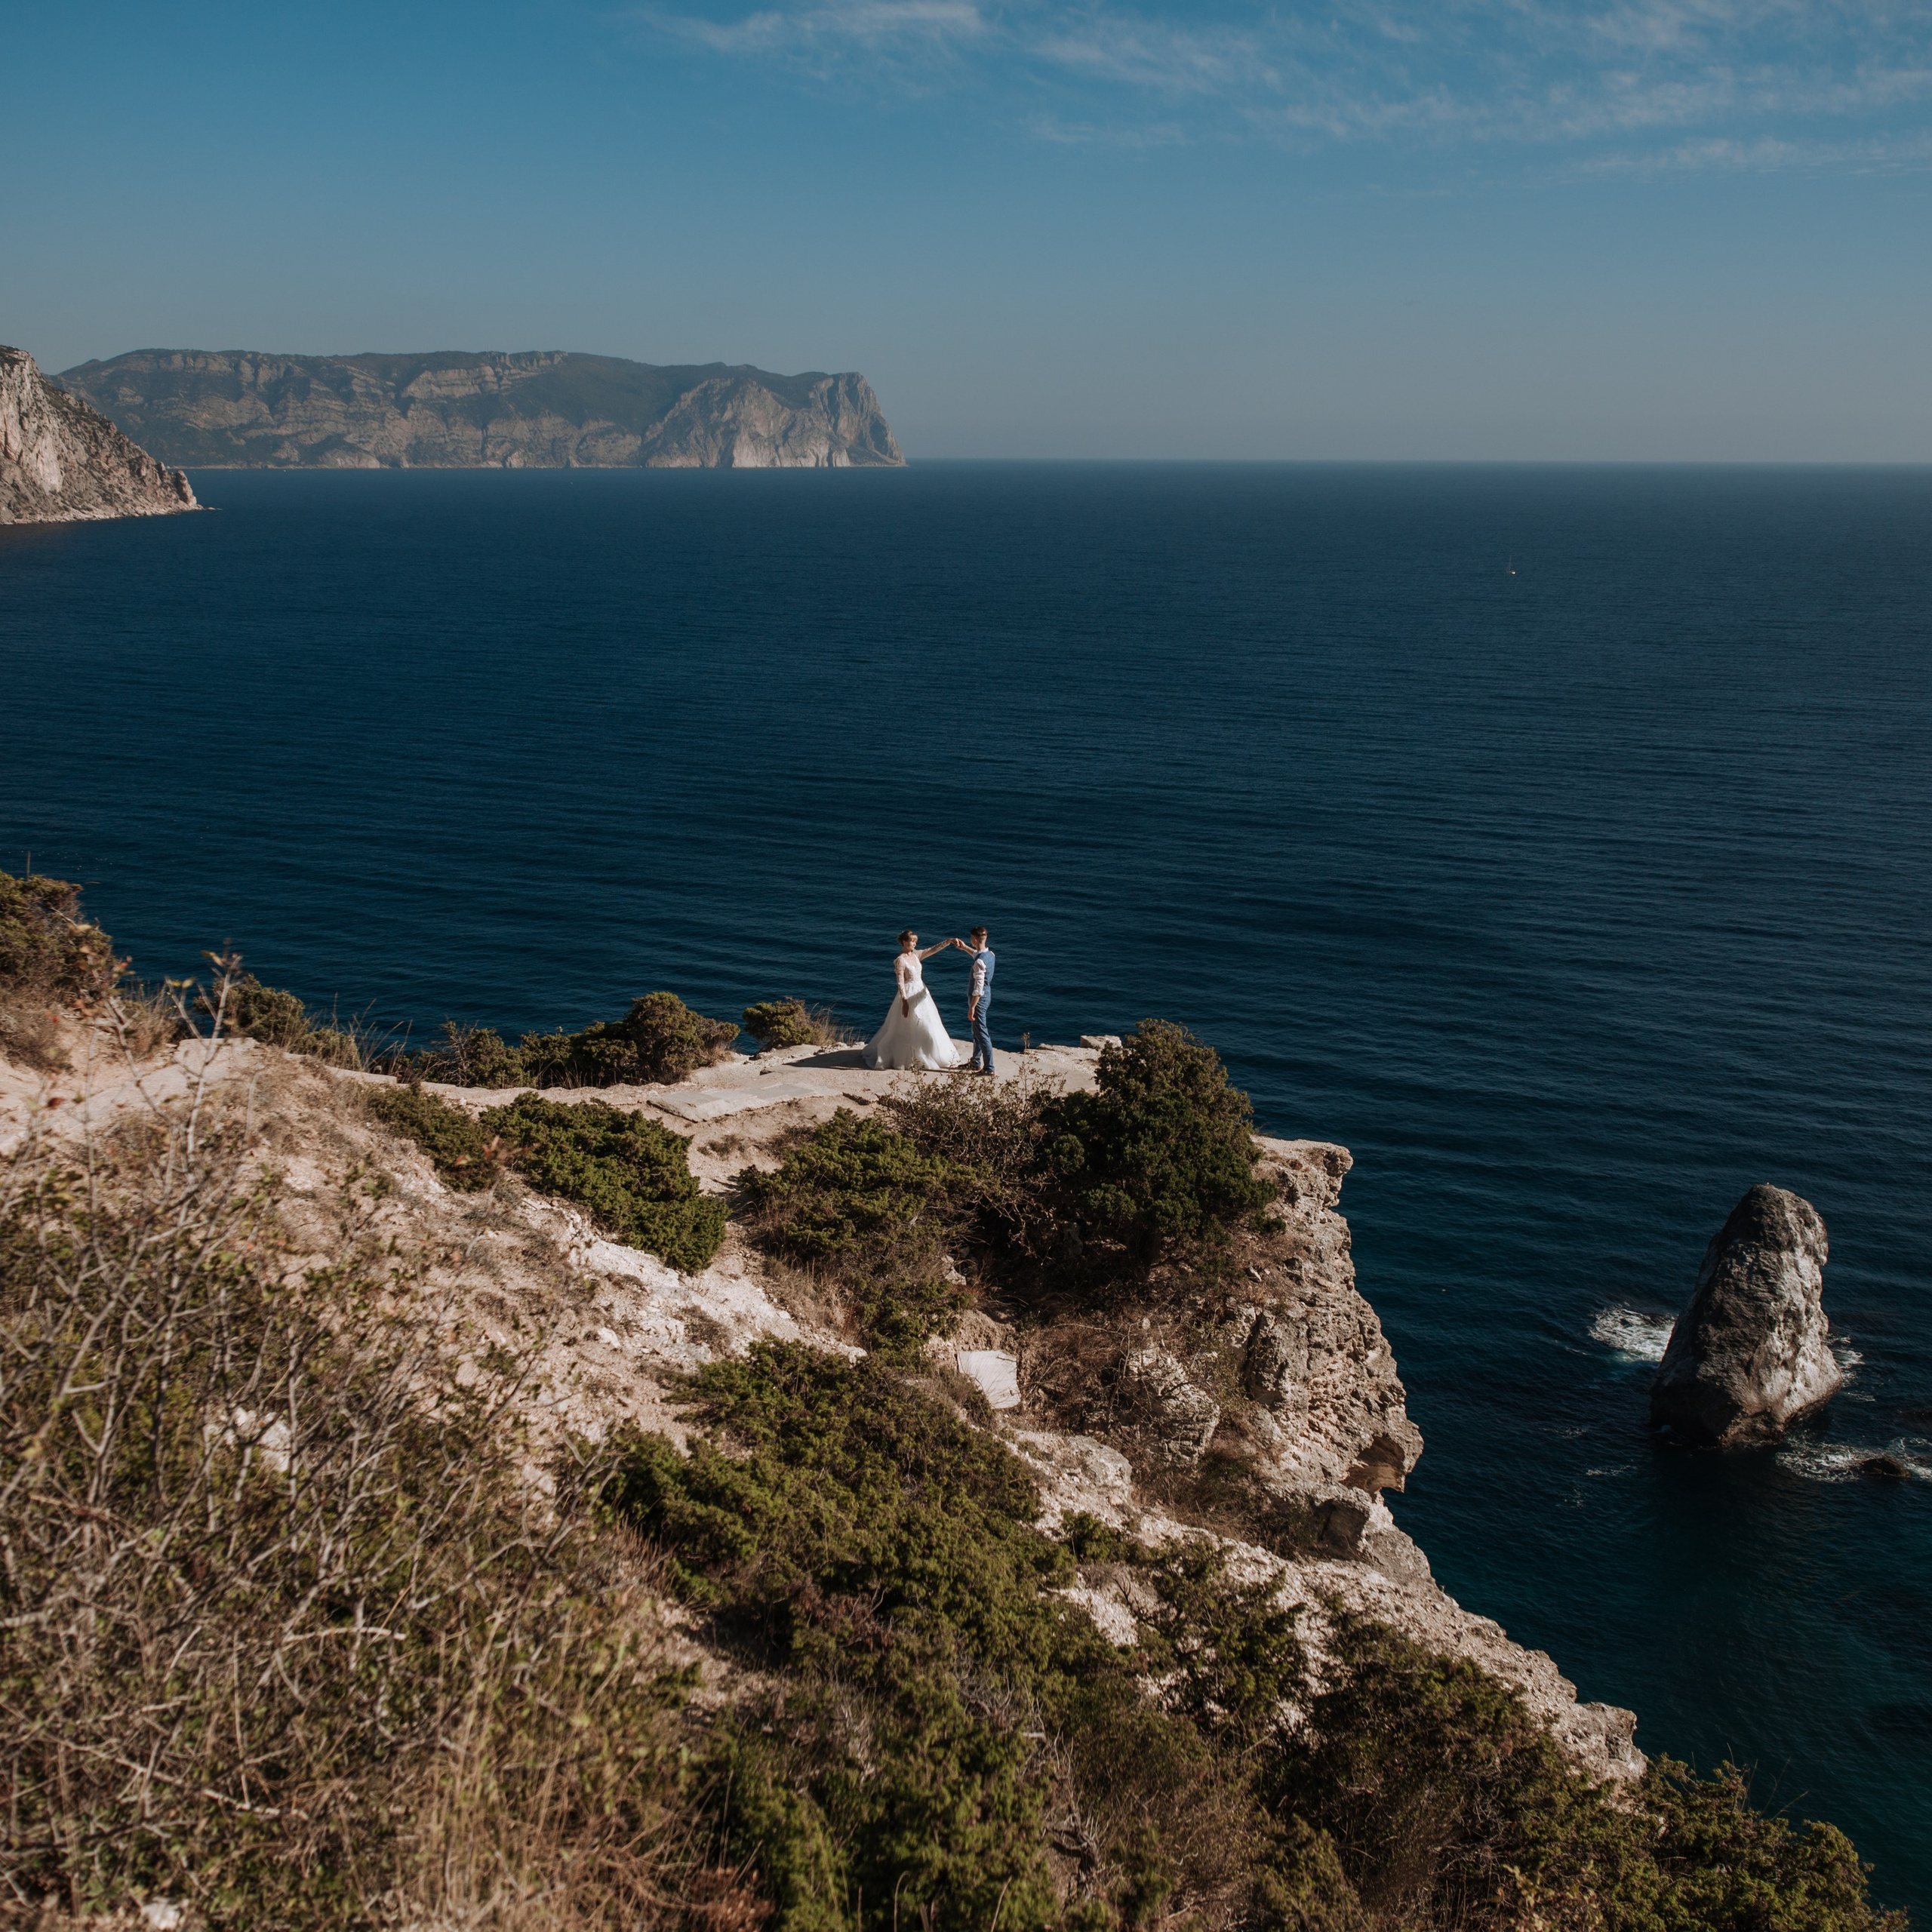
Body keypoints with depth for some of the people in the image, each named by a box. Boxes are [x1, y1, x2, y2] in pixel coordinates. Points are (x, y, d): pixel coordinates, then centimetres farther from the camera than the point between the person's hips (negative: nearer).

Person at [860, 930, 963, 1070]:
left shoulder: (916, 955, 5)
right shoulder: (900, 961, -16)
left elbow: (934, 949, 2)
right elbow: (900, 982, -19)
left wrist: (949, 941, -11)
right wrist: (904, 1001, -23)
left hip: (921, 993, 8)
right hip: (909, 995, -8)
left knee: (928, 1026, 13)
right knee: (905, 1030, 0)